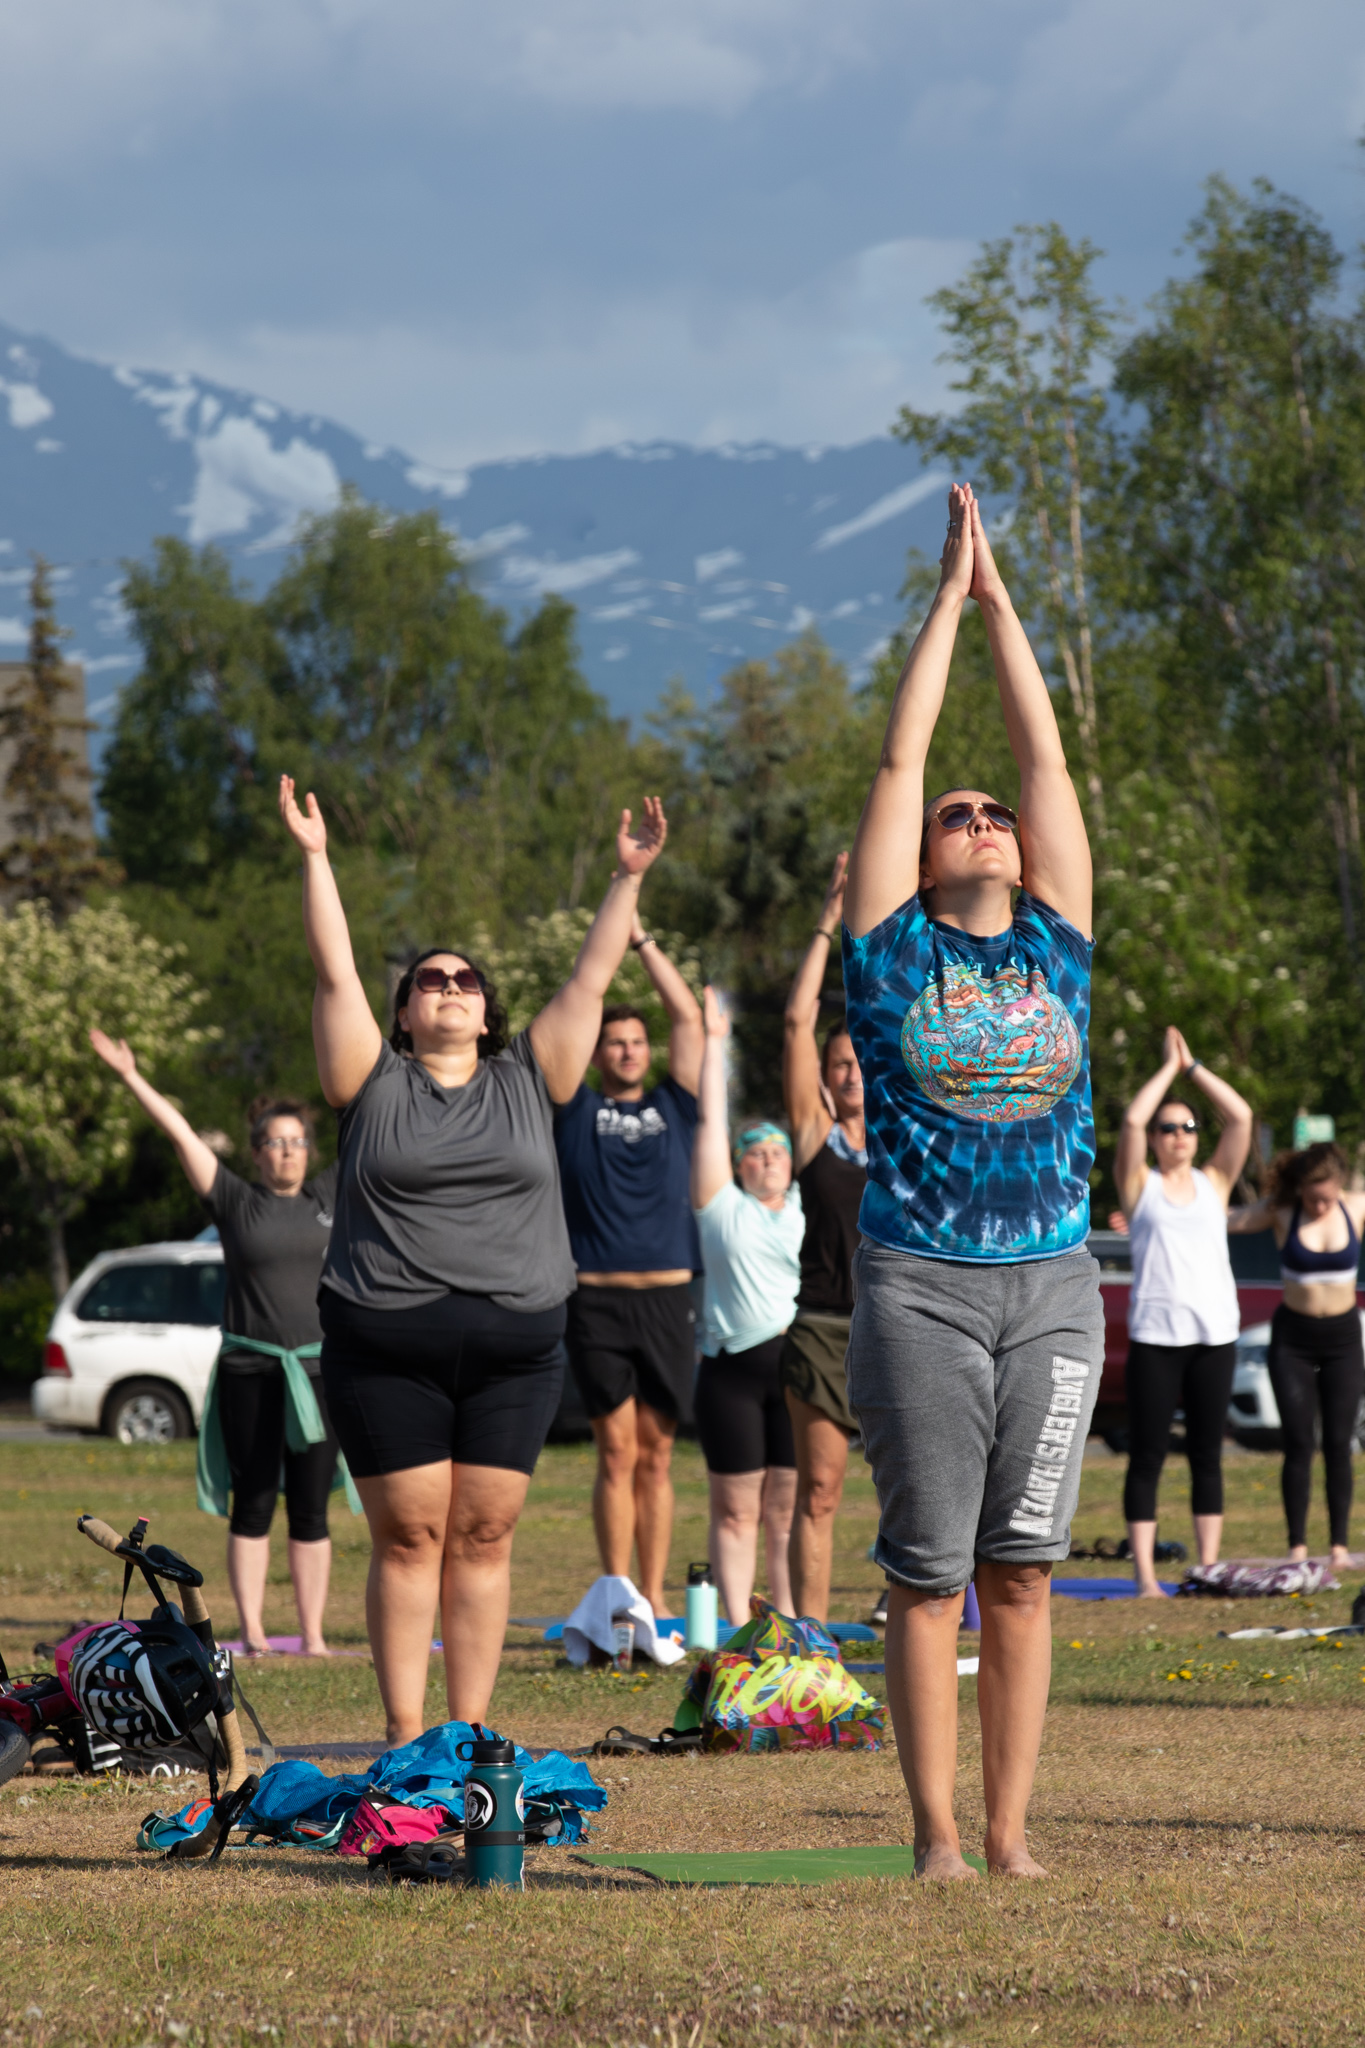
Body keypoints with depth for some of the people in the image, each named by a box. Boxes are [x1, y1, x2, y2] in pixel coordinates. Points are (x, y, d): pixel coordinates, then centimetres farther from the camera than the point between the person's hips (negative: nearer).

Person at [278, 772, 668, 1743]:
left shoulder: (529, 1079, 11)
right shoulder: (376, 1083, 6)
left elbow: (591, 979, 10)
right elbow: (336, 972, 1)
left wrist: (629, 880, 7)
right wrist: (315, 859, -3)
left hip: (514, 1347, 2)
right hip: (386, 1350, -2)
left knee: (484, 1537, 3)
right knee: (409, 1537, -2)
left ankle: (471, 1729, 7)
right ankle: (405, 1734, 1)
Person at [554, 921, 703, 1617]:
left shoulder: (672, 1105, 15)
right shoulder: (575, 1110, 8)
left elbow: (688, 1016, 11)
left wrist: (641, 939, 10)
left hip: (668, 1299, 2)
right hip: (597, 1300, -2)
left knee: (656, 1456, 5)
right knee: (618, 1452, -6)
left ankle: (654, 1596, 7)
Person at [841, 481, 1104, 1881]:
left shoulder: (1054, 946, 12)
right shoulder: (895, 947, 5)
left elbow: (1048, 761, 12)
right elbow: (899, 762, 6)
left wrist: (1004, 601, 15)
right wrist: (949, 597, 11)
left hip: (1052, 1287, 3)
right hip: (920, 1285, -3)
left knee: (1021, 1567, 4)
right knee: (928, 1570, -1)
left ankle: (1010, 1831, 8)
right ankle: (936, 1832, 4)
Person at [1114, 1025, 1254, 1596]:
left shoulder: (1214, 1184, 14)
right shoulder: (1138, 1184, 7)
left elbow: (1241, 1117, 6)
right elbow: (1131, 1122, -7)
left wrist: (1193, 1066, 8)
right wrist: (1169, 1067, 3)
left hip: (1215, 1333, 3)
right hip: (1155, 1335, -3)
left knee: (1207, 1456, 6)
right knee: (1148, 1456, -3)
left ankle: (1209, 1566, 9)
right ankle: (1144, 1575, -3)